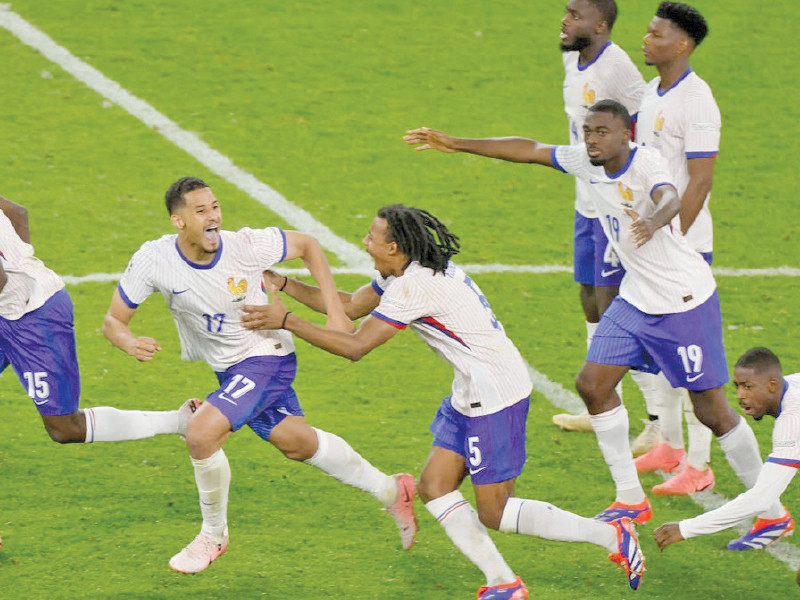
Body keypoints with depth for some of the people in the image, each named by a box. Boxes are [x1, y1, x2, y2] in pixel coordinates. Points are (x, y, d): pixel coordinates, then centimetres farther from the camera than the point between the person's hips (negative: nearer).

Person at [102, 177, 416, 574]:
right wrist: (131, 343, -35)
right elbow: (113, 320, -11)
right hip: (228, 367, 5)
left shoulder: (247, 246, -25)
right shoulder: (154, 259, -19)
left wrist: (335, 311, -12)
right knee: (295, 442, 18)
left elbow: (306, 245, -7)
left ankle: (213, 535, 1)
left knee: (201, 433, -22)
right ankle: (390, 491, 38)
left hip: (266, 355, -5)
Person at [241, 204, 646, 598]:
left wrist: (286, 321, -17)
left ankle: (611, 536, 2)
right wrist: (282, 285, 13)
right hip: (471, 394, 10)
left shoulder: (413, 285, -21)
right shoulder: (404, 274, 9)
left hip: (496, 395, -10)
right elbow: (348, 306, 18)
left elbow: (354, 346, -21)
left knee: (493, 514, -5)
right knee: (434, 487, 5)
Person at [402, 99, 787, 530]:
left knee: (711, 410, -5)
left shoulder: (647, 163, -23)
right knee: (592, 384, 1)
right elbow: (528, 150, 10)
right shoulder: (586, 162, 0)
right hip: (635, 299, 8)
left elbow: (670, 198, -44)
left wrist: (653, 222, -68)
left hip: (686, 300, -8)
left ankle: (771, 510, 9)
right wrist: (456, 144, 12)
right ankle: (631, 500, 14)